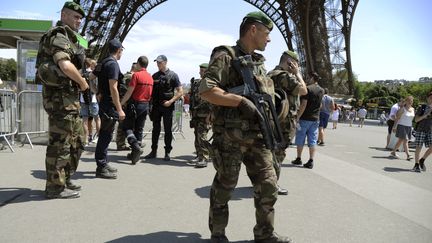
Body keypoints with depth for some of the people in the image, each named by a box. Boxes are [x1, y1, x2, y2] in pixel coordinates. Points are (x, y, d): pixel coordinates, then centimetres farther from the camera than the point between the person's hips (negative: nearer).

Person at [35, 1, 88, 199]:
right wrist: (83, 82, -14)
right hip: (60, 95, -10)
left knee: (77, 139, 16)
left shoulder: (66, 37, 21)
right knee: (60, 142, -4)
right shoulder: (59, 36, -11)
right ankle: (55, 187, 6)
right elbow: (65, 65, -28)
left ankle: (65, 180, 25)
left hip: (68, 96, 10)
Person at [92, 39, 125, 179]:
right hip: (110, 105, -10)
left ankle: (104, 163, 26)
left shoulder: (103, 63, 14)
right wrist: (119, 109, -21)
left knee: (105, 135, 16)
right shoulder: (113, 64, -14)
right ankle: (101, 168, 1)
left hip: (103, 103, 10)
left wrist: (98, 93, 20)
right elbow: (113, 88, -21)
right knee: (106, 135, -5)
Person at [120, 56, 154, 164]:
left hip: (135, 104, -6)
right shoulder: (150, 77, 9)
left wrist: (122, 103, -6)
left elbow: (129, 92, -14)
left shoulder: (136, 75, -12)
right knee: (139, 129, 11)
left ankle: (136, 146, -18)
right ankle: (135, 155, 15)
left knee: (127, 127, 3)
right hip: (145, 105, 6)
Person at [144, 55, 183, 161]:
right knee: (155, 129, 9)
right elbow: (151, 90, 18)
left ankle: (167, 153, 9)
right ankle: (153, 151, 17)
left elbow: (180, 92, -5)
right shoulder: (154, 75, 11)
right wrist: (150, 100, 2)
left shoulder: (173, 75, -2)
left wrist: (170, 101, -14)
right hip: (156, 106, 4)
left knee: (168, 130, 2)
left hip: (167, 107, -4)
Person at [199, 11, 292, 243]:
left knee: (268, 185, 7)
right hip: (230, 137, -7)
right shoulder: (226, 55, -6)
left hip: (257, 137, 7)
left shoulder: (258, 62, 18)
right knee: (224, 186, 6)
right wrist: (241, 101, -22)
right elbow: (206, 90, -18)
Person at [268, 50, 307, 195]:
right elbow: (303, 90, -17)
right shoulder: (285, 75, -15)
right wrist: (297, 73, -8)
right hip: (284, 122, -10)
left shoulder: (269, 75, 16)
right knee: (278, 153, -3)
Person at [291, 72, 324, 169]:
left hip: (305, 118, -5)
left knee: (300, 140, 8)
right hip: (315, 119, 5)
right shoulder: (322, 90, 8)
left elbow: (303, 104, -19)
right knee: (312, 141, 5)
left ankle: (298, 159, 17)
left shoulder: (308, 88, -13)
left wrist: (297, 117, -17)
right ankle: (311, 161, 2)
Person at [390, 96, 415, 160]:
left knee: (400, 140, 9)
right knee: (405, 140, -10)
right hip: (402, 126, -6)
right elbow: (397, 118, -9)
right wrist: (394, 127, -14)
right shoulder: (402, 109, -8)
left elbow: (414, 118, 17)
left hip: (409, 127, 6)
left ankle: (393, 152, 17)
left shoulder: (413, 109, 10)